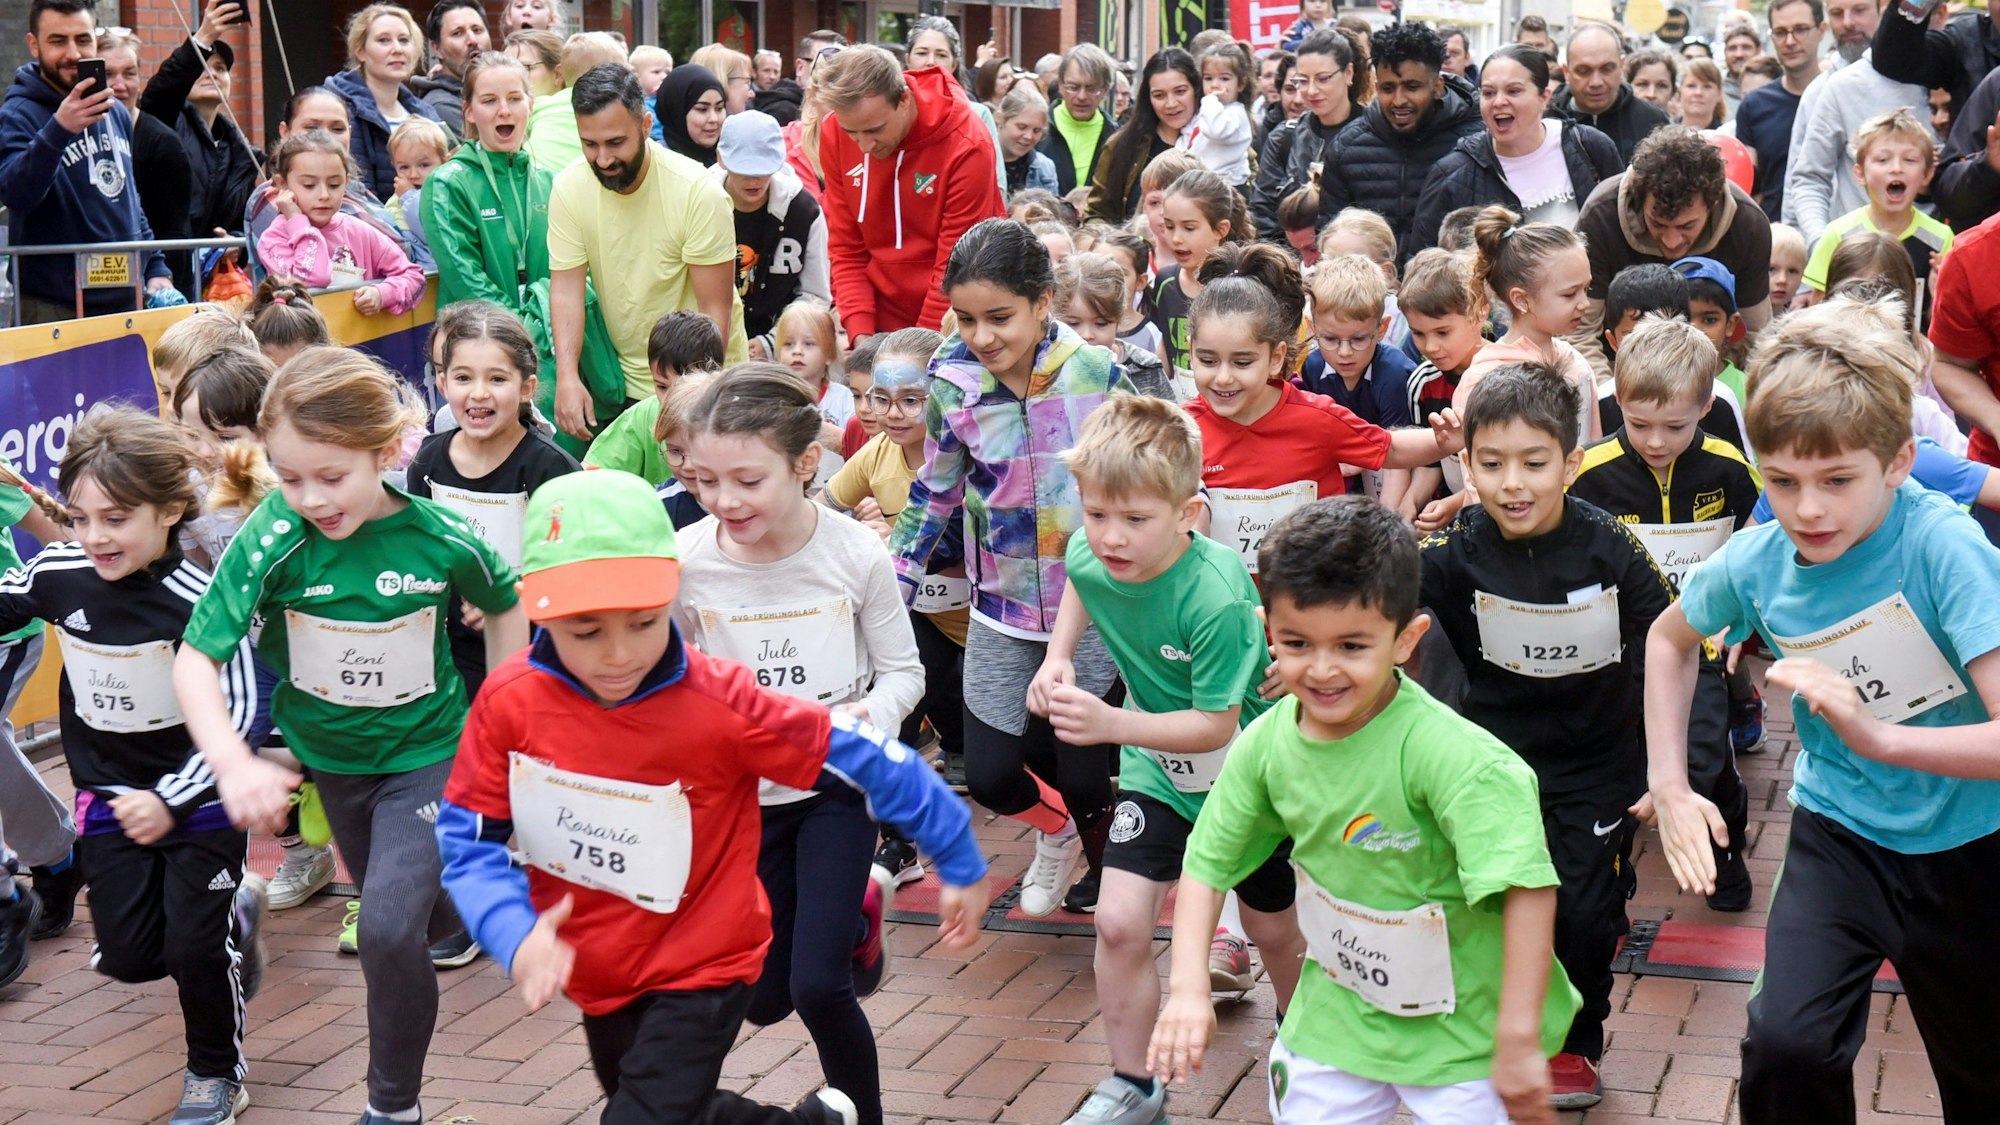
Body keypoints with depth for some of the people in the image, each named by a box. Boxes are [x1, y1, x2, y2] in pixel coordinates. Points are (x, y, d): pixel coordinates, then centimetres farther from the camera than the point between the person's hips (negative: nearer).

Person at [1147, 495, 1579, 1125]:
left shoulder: (1448, 753, -30)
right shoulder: (1266, 743, -10)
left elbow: (1529, 888, -32)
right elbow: (1208, 863, 1)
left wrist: (1519, 1041, -31)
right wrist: (1188, 986, -10)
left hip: (1460, 1029, -5)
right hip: (1336, 1017, 5)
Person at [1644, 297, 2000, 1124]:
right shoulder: (1755, 562, -13)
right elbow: (1670, 638, 10)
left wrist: (1877, 737, -47)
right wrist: (1669, 786, 2)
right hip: (1840, 831, 2)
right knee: (1786, 1045, -18)